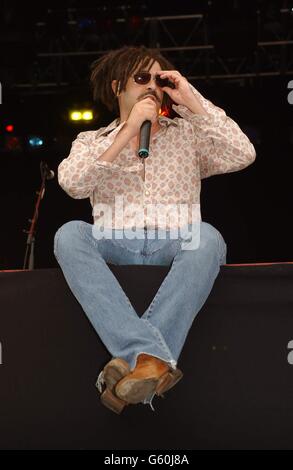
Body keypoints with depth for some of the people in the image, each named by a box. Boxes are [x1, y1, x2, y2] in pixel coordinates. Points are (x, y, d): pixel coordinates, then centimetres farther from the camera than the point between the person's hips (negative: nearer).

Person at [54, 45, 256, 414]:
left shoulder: (187, 134, 21)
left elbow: (244, 155, 2)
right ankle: (151, 356, -44)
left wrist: (192, 101, 2)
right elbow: (71, 184, -4)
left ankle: (131, 358, -40)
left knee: (208, 237, -34)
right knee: (70, 234, -32)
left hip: (176, 248, 0)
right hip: (114, 249, 0)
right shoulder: (91, 141, 19)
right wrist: (128, 130, -7)